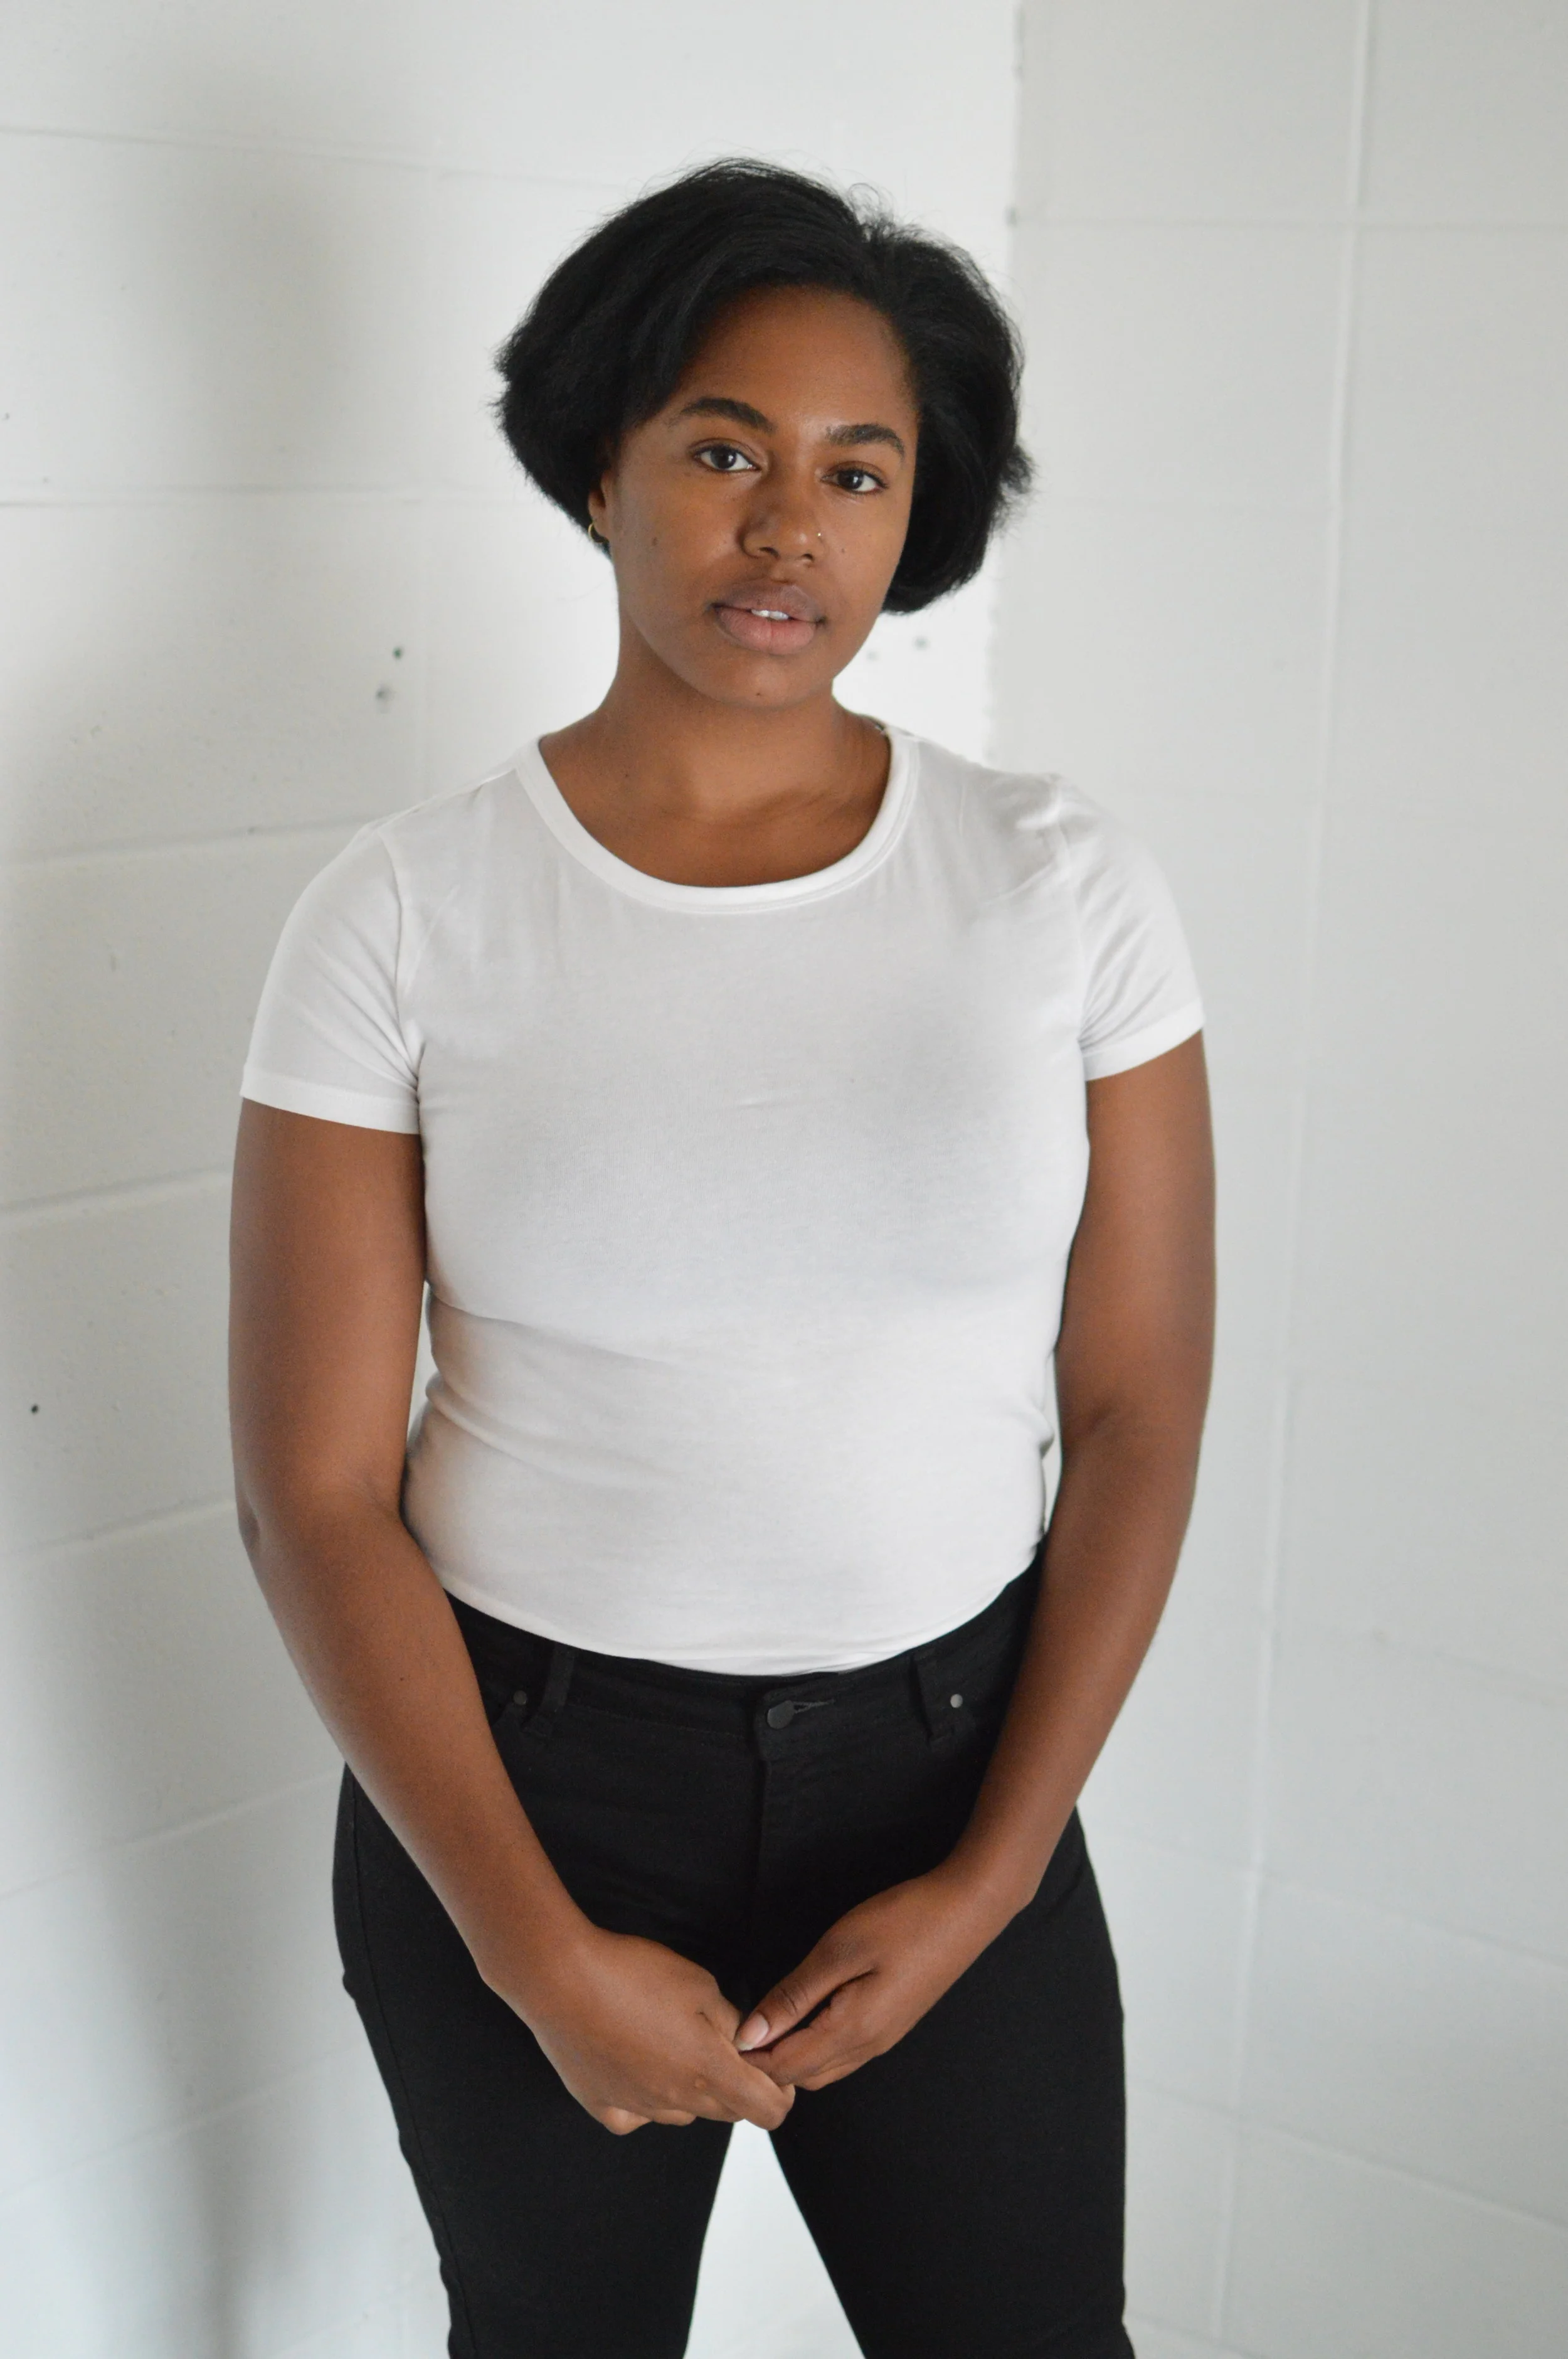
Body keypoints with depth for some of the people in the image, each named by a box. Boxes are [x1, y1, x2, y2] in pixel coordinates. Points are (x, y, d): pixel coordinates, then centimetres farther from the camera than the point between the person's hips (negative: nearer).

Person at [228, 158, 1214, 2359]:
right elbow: (316, 1491, -10)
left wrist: (988, 1883, -8)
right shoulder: (405, 914, -11)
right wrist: (542, 1952, -12)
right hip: (517, 1781, 0)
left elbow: (1138, 1420, -3)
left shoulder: (1068, 890, -7)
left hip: (944, 1767, 1)